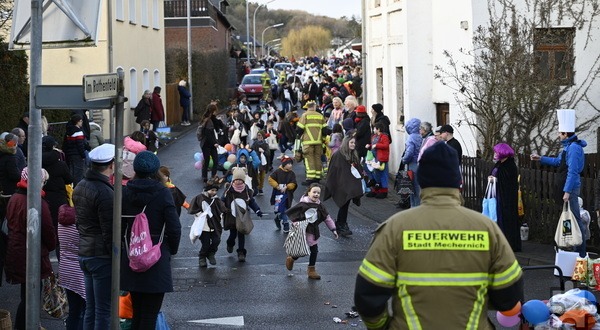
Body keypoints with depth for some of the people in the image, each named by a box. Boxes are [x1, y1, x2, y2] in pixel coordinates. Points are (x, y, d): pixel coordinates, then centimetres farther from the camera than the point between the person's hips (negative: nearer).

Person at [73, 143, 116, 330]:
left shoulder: (80, 187, 11)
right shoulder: (104, 192, -18)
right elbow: (110, 232, -20)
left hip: (84, 254, 9)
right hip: (102, 257, -9)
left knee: (90, 309, 15)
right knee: (104, 311, -4)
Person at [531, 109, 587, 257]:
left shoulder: (574, 147, -18)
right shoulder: (568, 146, 13)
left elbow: (573, 171, -22)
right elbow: (558, 161, 28)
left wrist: (567, 191, -23)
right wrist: (540, 158, 28)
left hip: (571, 188, -10)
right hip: (568, 187, 10)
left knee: (575, 219, -7)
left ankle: (580, 252, -5)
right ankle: (577, 249, 21)